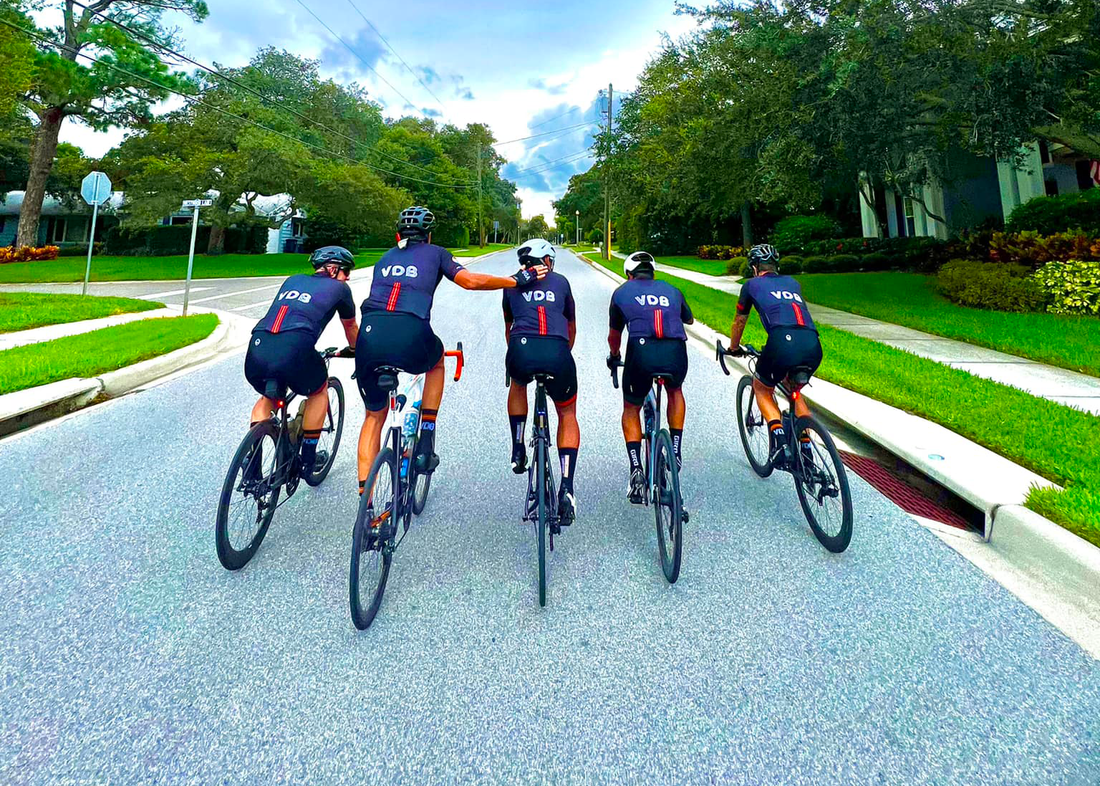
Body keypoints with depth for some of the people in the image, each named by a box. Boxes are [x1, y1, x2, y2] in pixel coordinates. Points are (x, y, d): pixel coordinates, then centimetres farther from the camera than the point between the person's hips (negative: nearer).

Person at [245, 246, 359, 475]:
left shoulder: (293, 280, 31)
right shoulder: (339, 287, 19)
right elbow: (351, 328, 34)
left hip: (255, 352, 5)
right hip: (294, 351, -5)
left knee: (267, 397, 34)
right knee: (319, 392, 27)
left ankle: (251, 462, 20)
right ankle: (307, 460, 28)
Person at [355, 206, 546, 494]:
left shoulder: (385, 258, 31)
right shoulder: (434, 253, 20)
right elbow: (470, 280, 4)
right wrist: (517, 279, 15)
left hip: (369, 338, 3)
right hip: (411, 337, -3)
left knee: (374, 417, 22)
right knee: (436, 361, 34)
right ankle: (425, 444, 24)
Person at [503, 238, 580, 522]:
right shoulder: (560, 281, 25)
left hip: (521, 350, 1)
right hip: (557, 353, 0)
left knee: (517, 385, 38)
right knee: (568, 416, 21)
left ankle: (518, 452, 29)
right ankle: (566, 489, 8)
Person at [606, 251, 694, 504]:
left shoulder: (622, 292, 22)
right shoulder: (671, 290, 27)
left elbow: (614, 335, 32)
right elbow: (689, 320, 47)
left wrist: (613, 357, 53)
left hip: (641, 353, -2)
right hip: (676, 353, 2)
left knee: (631, 409, 23)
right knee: (675, 390, 36)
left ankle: (636, 469, 8)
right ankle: (676, 451, 29)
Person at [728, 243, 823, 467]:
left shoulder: (752, 284, 21)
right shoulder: (792, 283, 32)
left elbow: (739, 322, 33)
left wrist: (734, 348, 51)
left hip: (783, 342, -4)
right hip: (813, 346, 5)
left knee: (761, 389, 23)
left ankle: (779, 439, 1)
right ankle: (806, 450, 23)